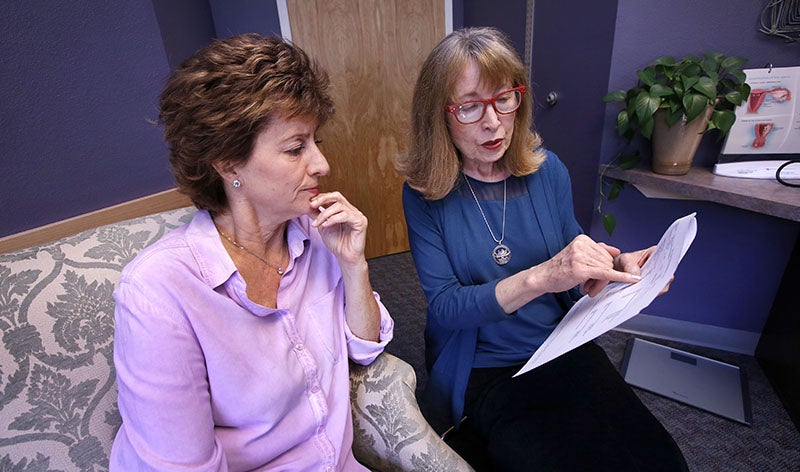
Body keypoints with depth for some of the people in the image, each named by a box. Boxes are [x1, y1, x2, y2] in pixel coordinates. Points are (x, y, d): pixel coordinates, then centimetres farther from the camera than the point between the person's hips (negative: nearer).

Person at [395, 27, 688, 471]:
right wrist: (541, 278, -28)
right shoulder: (425, 194, -11)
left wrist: (617, 266, -8)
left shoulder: (546, 170, -1)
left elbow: (572, 263, 12)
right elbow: (444, 307, -16)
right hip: (481, 370, -3)